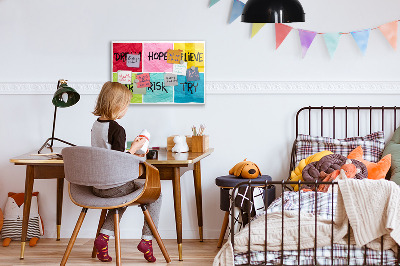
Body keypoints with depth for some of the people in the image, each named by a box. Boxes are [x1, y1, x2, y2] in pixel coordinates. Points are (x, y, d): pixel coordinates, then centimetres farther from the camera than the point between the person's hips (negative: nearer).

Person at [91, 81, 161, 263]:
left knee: (123, 197, 36)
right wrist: (134, 148, -9)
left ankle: (104, 236, 18)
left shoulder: (96, 125, 6)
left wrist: (130, 154, 19)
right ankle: (146, 239, 9)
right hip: (114, 187, -8)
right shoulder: (117, 130, -20)